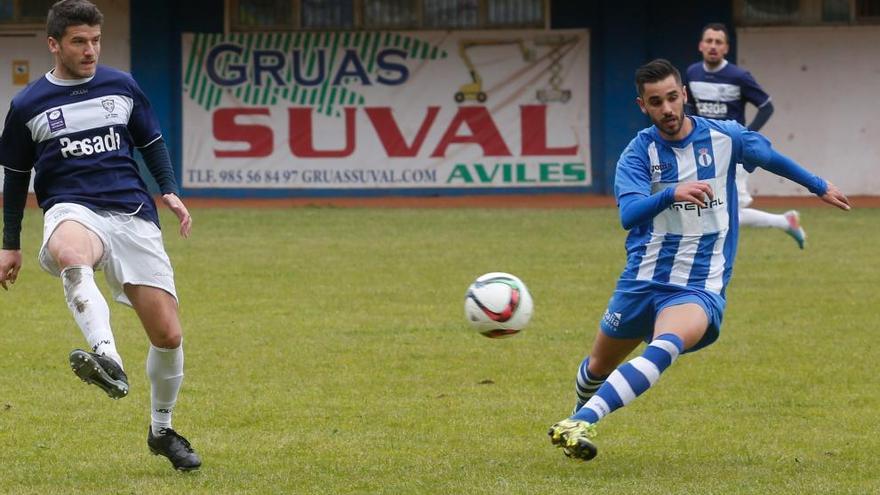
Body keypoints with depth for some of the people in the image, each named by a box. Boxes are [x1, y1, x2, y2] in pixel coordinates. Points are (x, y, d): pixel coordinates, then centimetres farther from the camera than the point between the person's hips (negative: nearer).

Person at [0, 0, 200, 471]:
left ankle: (162, 430, 23)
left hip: (133, 215, 3)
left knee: (168, 334, -3)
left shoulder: (122, 87, 12)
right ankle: (108, 360, -64)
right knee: (68, 253, -43)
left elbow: (152, 142, 23)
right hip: (72, 210, -3)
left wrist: (170, 191, 6)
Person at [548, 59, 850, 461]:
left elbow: (771, 158, 21)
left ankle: (582, 424, -44)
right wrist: (672, 193, -41)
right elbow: (628, 213, -23)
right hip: (643, 279, 2)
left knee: (668, 344, -34)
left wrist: (820, 187, 33)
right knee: (599, 366, 15)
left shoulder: (724, 137, 0)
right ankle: (579, 417, 50)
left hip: (700, 287, -2)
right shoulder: (639, 152, -6)